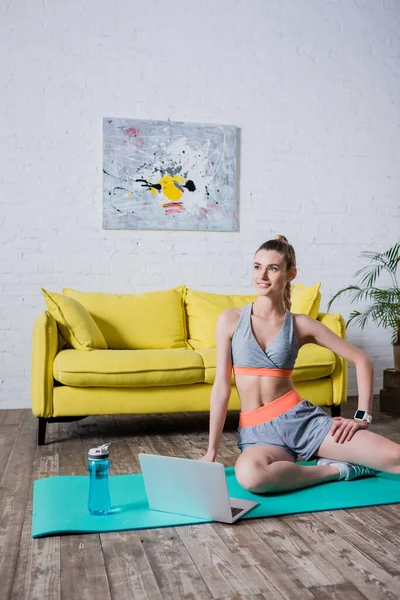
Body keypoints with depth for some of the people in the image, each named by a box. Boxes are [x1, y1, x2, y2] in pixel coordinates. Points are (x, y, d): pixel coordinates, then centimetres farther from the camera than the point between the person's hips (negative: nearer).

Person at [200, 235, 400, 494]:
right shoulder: (231, 320, 0)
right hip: (257, 431, 1)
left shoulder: (301, 325, 2)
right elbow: (221, 386, -1)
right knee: (250, 475, -38)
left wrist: (363, 417, 0)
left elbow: (363, 360, 7)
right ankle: (338, 469, -11)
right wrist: (212, 451, -1)